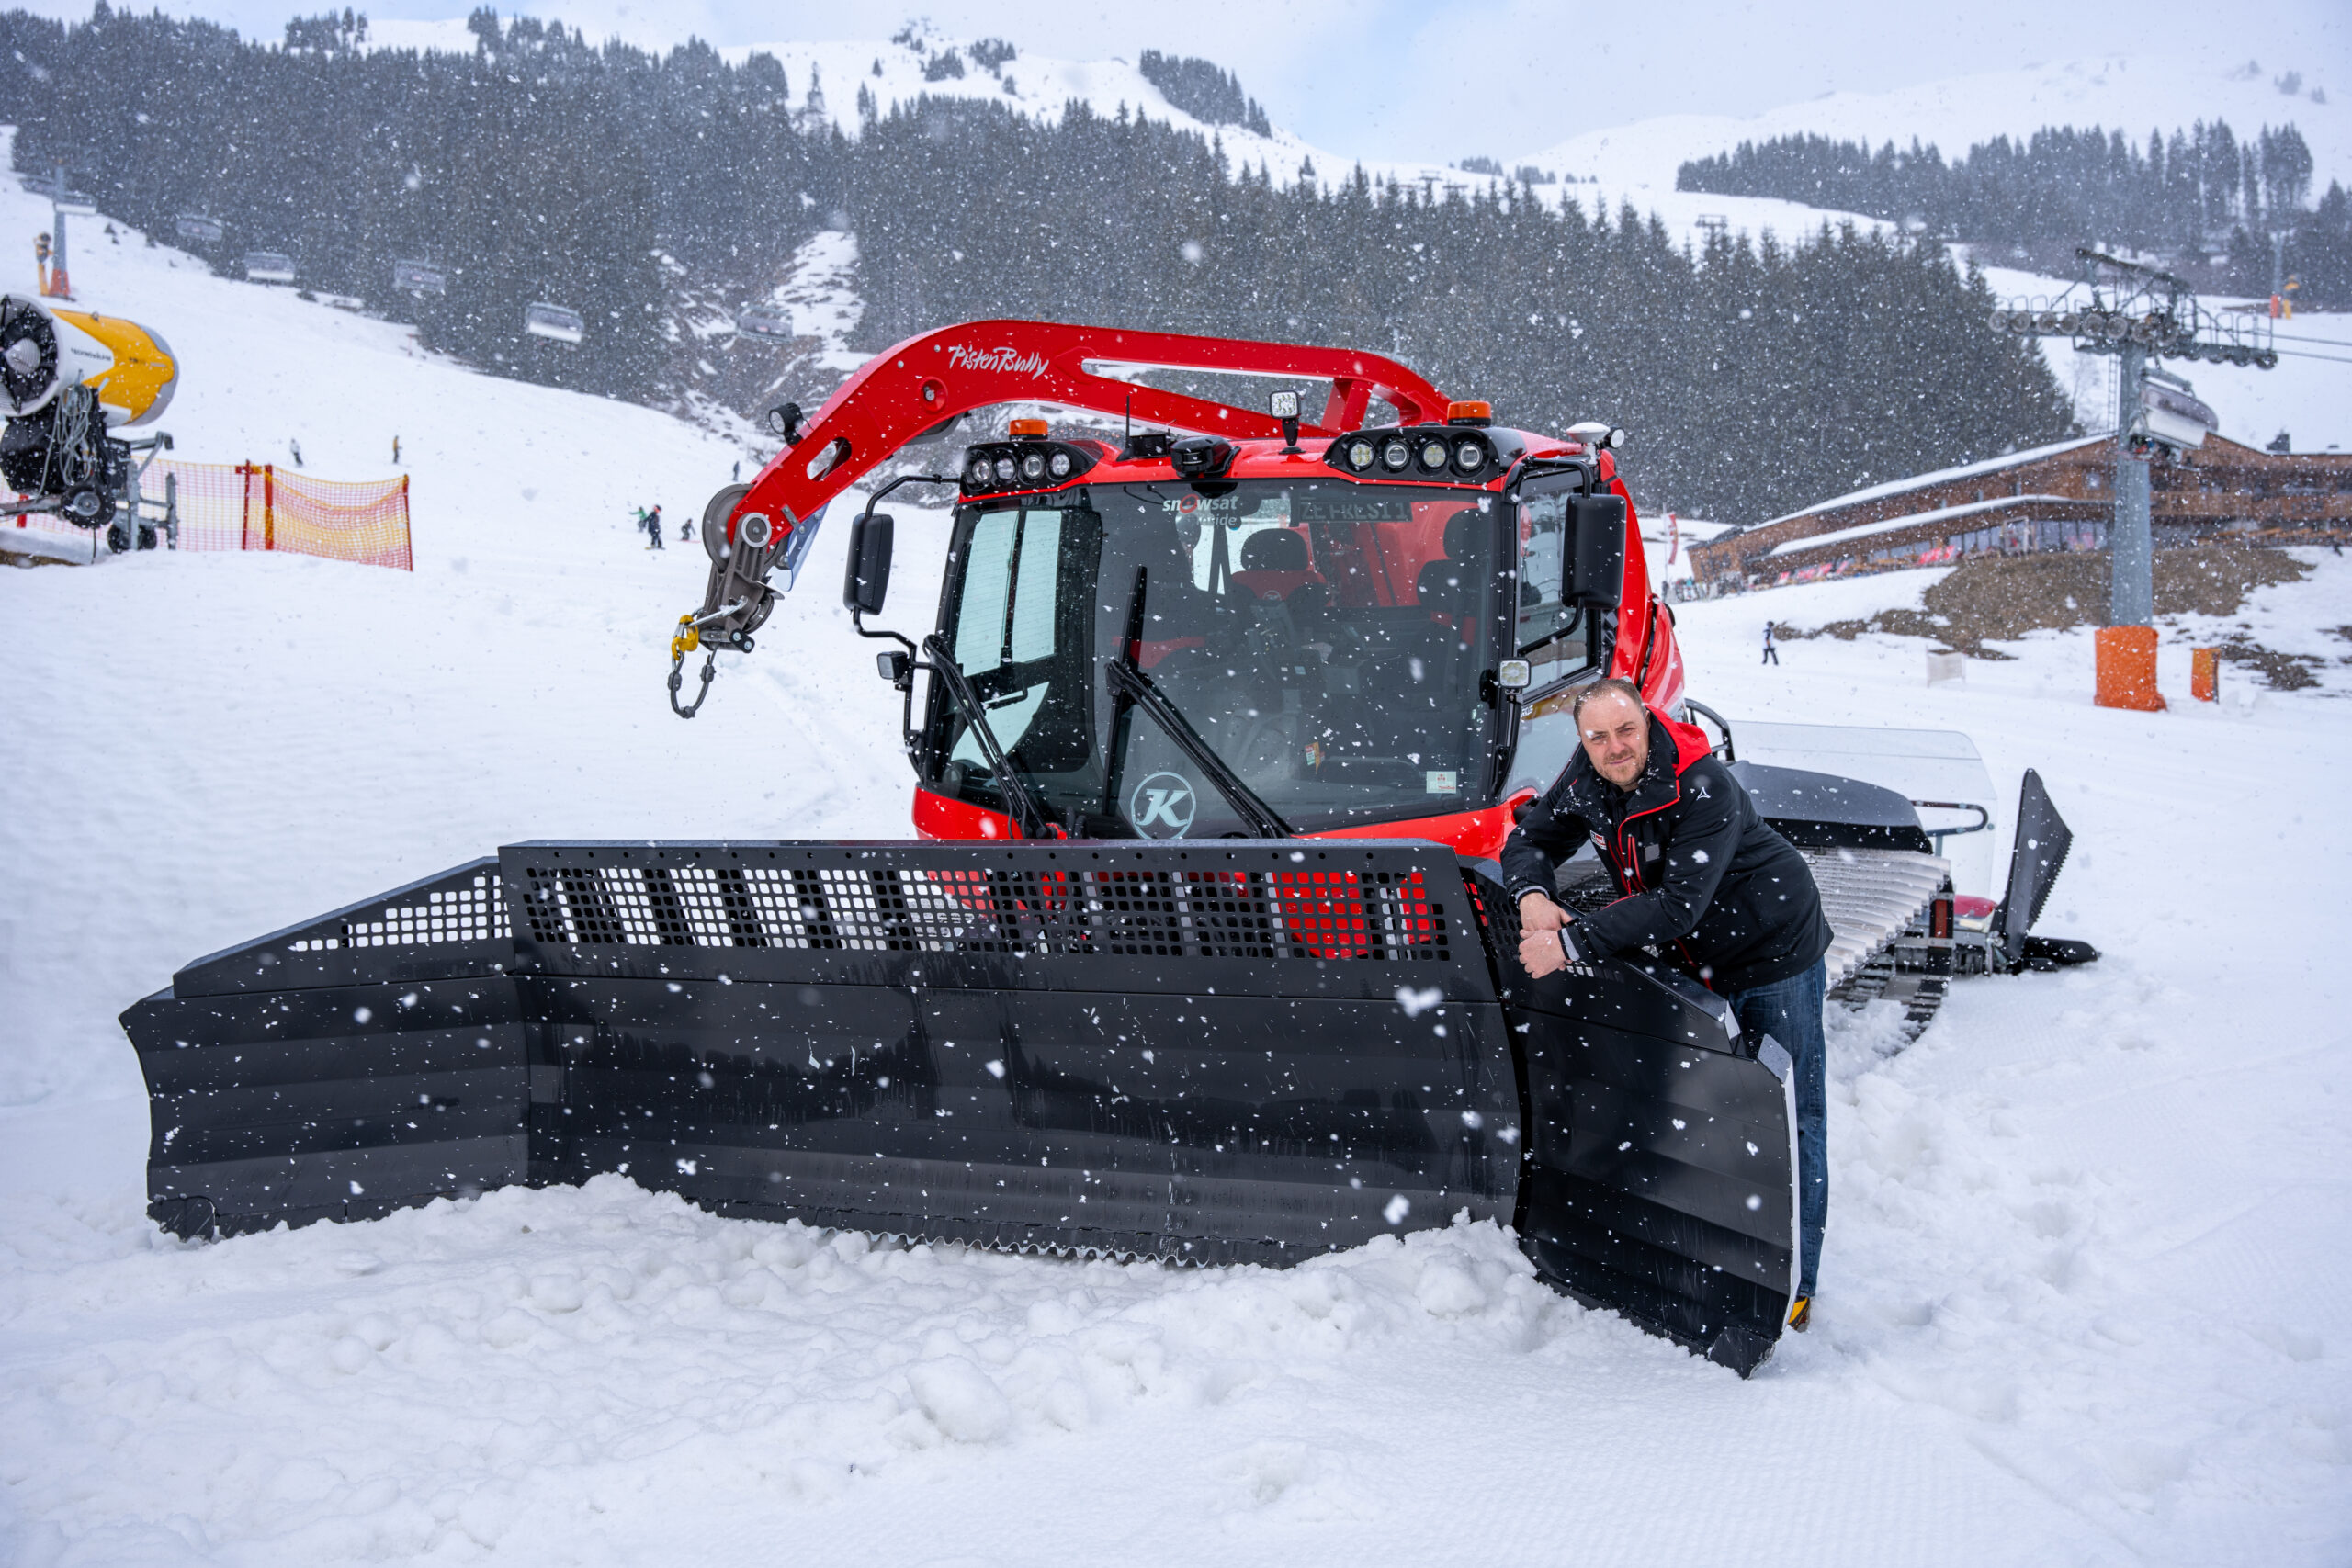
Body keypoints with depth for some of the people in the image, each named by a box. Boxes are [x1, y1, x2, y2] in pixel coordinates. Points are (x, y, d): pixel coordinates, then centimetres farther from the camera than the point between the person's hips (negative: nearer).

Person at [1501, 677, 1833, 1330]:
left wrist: (1573, 942, -41)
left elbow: (1677, 905, -37)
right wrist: (1532, 892, -25)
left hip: (1778, 952, -7)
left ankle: (1793, 1287, 3)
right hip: (1701, 959, 7)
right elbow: (1530, 840, -1)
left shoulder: (1704, 788, -31)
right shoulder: (1585, 777, -9)